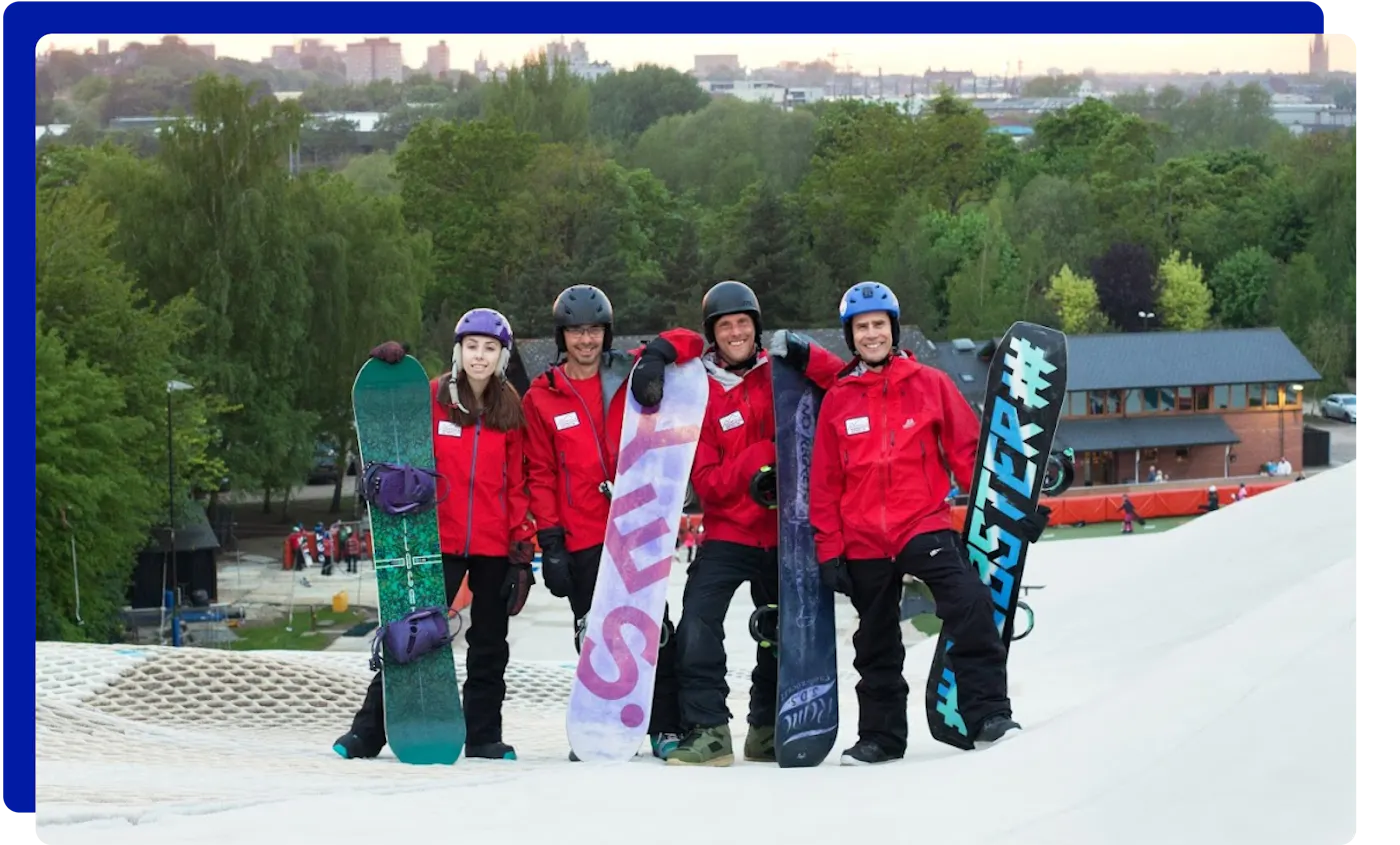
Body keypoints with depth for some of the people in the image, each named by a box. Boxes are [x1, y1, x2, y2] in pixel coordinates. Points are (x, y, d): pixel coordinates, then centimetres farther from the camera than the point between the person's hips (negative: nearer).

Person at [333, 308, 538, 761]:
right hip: (439, 541, -2)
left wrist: (523, 547, 2)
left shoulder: (510, 411, 6)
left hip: (493, 548, 2)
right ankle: (368, 731, 3)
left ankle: (483, 735, 17)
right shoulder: (432, 399, 1)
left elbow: (516, 483, 8)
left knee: (490, 645, 8)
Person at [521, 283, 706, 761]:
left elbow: (689, 342, 6)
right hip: (581, 539, 0)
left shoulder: (628, 376, 4)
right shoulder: (541, 398, 5)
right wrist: (550, 540, -2)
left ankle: (667, 729, 7)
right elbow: (540, 474, 5)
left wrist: (655, 354, -15)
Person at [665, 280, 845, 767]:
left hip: (785, 530, 2)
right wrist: (751, 472, -23)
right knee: (697, 625, -21)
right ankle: (707, 731, -14)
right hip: (728, 531, -2)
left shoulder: (781, 372, 0)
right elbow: (704, 480, -7)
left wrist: (806, 357, -23)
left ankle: (767, 731, 31)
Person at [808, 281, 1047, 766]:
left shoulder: (930, 385, 2)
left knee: (970, 602, -25)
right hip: (863, 541, 3)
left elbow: (968, 451, 2)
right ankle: (882, 735, 29)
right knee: (876, 645, 14)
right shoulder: (837, 400, 6)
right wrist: (829, 551, 3)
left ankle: (988, 715, -21)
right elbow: (825, 483, 7)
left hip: (925, 526, -2)